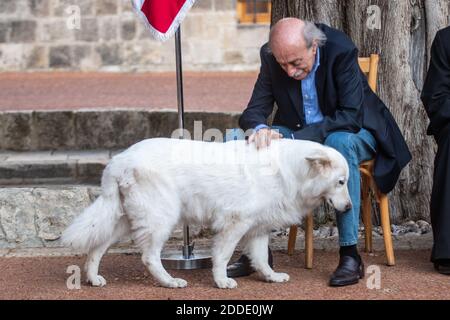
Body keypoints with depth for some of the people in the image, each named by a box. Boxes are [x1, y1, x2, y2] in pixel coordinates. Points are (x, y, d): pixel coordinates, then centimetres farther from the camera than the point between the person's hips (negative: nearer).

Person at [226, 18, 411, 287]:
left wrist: (296, 139, -37)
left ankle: (350, 253, -34)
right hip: (299, 132, 4)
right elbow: (256, 109, -11)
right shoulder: (270, 57, -13)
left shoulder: (342, 50, -26)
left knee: (339, 143, -39)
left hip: (349, 131, -4)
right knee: (245, 142, -18)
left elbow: (351, 117, -30)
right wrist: (259, 129, -37)